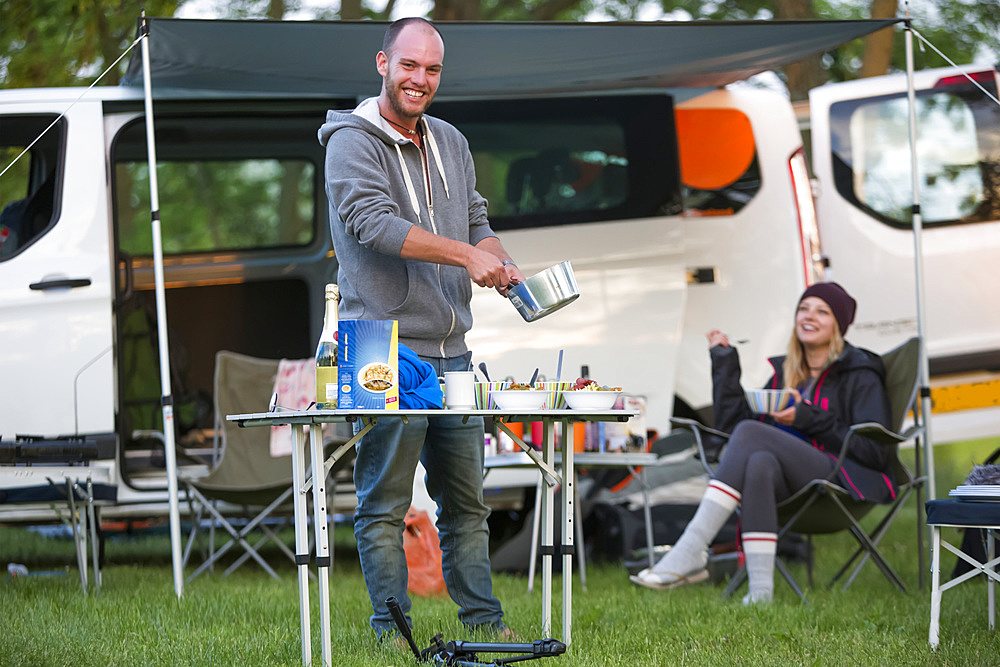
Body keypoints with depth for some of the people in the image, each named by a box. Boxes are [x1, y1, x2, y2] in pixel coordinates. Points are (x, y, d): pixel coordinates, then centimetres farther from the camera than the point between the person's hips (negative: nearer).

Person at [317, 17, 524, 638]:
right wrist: (466, 255, -21)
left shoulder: (451, 143, 17)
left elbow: (476, 222, 21)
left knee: (467, 499, 12)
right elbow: (374, 223, -18)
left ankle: (484, 620, 19)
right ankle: (392, 628, 3)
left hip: (452, 350, 7)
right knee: (384, 504, -2)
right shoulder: (353, 142, -5)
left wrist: (501, 263, -2)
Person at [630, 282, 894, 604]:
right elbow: (730, 422, 17)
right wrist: (724, 362, 10)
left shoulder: (860, 376, 7)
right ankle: (760, 590, -45)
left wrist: (809, 419, -10)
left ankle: (691, 551, -36)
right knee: (760, 463, -34)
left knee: (751, 433, -26)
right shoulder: (784, 372, 24)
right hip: (794, 486, 5)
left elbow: (876, 451, -4)